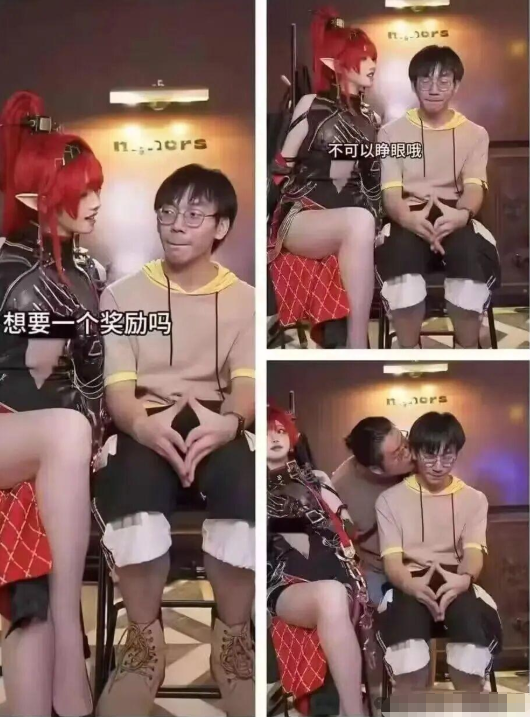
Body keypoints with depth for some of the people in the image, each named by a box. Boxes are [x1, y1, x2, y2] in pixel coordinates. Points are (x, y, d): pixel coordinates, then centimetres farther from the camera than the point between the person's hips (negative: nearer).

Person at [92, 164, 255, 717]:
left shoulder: (245, 299, 9)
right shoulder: (123, 294, 8)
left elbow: (247, 385, -4)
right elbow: (118, 387, -2)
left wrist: (229, 422, -29)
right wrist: (144, 425, -26)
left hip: (214, 427, 1)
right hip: (145, 426, 0)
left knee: (243, 490, -35)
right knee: (131, 490, -36)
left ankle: (233, 637, -13)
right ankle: (145, 636, -13)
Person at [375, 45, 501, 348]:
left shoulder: (475, 133, 14)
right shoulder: (391, 132, 11)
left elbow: (474, 187, -1)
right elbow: (391, 192, -1)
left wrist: (462, 214, -28)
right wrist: (408, 217, -27)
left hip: (455, 219, 1)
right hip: (410, 220, -1)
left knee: (472, 253, -36)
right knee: (401, 250, -38)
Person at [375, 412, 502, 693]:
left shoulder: (474, 499, 15)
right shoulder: (390, 499, 10)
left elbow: (473, 552, 0)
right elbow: (392, 560, -1)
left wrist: (464, 578, -27)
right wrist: (412, 584, -27)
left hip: (455, 585, 1)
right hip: (410, 585, -1)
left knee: (473, 627, -35)